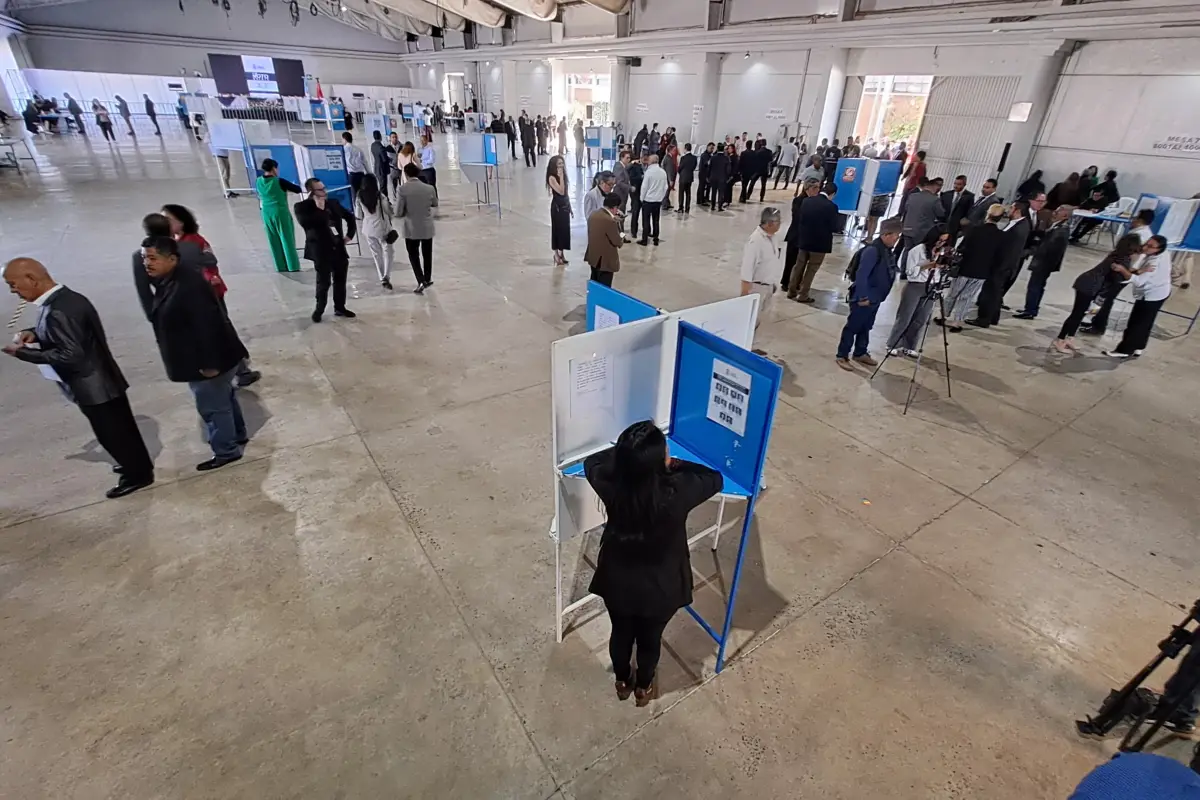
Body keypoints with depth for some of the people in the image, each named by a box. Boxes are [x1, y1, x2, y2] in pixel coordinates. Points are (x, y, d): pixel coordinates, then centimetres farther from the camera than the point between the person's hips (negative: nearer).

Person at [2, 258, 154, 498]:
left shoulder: (57, 312, -26)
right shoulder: (70, 297, 4)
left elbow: (70, 355, -26)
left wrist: (23, 352, -16)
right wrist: (36, 334, 4)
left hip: (93, 387, -9)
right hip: (103, 380, 9)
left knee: (111, 433, 6)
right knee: (121, 428, 22)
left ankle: (137, 474, 20)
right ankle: (139, 463, 37)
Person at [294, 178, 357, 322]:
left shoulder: (333, 202, 8)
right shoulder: (302, 207, -6)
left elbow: (350, 217, 21)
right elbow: (306, 223, -25)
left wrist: (350, 235, 11)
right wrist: (319, 209, -19)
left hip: (339, 248, 5)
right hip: (321, 251, -5)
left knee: (340, 280, 11)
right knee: (323, 282, -1)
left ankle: (340, 308, 24)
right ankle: (319, 309, 17)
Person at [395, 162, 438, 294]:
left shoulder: (402, 190, -15)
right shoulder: (429, 188, -8)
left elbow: (398, 213, -14)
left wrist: (407, 212, 5)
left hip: (411, 229, -2)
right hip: (427, 228, 3)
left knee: (413, 255, 12)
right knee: (427, 254, 20)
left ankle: (421, 281, -1)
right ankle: (427, 280, 32)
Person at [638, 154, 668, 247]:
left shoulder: (649, 171, -14)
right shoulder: (663, 172, 1)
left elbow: (644, 186, -12)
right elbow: (666, 187, 6)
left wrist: (642, 198, 0)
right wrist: (661, 197, 17)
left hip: (648, 199, -5)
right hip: (658, 200, 5)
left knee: (646, 220, 3)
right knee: (656, 220, 13)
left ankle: (644, 240, 4)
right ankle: (655, 239, 16)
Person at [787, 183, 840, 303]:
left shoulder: (806, 201, -3)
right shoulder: (831, 206, -17)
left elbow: (800, 219, 3)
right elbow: (835, 228, -12)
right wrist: (839, 220, 7)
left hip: (804, 240, 4)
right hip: (820, 243, -4)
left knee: (799, 266, 17)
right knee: (811, 270, 7)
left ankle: (791, 291, 22)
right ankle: (803, 295, 12)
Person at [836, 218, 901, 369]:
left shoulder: (887, 250, 7)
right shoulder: (872, 250, -22)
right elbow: (861, 275, -26)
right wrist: (862, 297, -23)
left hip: (875, 299, 9)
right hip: (864, 299, -9)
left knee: (866, 327, 20)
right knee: (852, 327, 1)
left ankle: (861, 353, 33)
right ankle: (842, 356, 10)